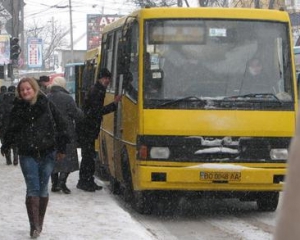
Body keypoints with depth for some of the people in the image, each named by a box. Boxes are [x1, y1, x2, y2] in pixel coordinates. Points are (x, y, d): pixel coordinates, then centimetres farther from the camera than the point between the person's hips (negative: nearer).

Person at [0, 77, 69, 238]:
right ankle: (34, 226, -13)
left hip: (47, 153, 0)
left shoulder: (46, 105, -2)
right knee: (33, 189, -9)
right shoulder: (17, 109, 2)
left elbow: (60, 125, 2)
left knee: (42, 189, 7)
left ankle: (39, 224, 20)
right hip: (28, 155, 0)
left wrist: (61, 148, 0)